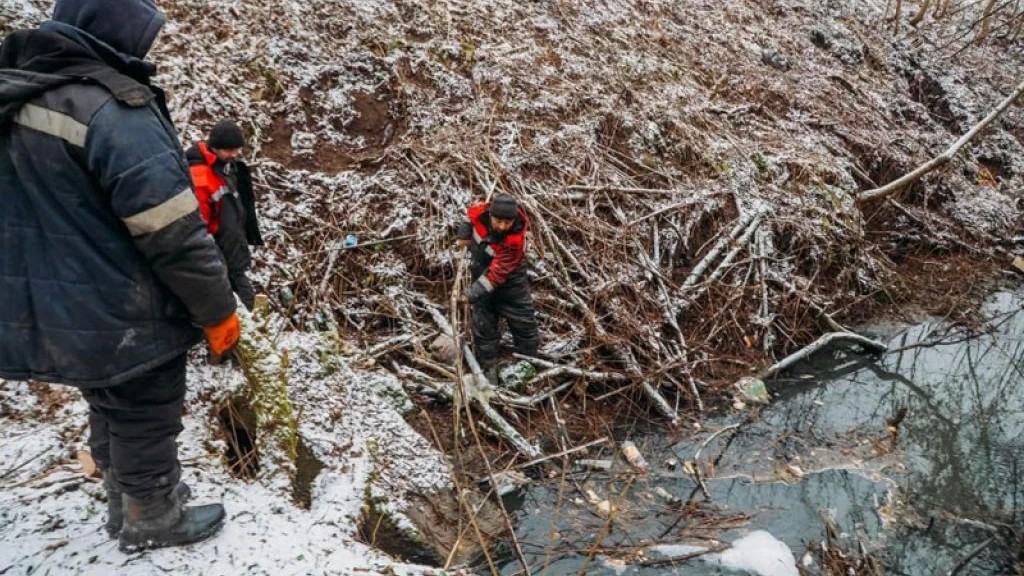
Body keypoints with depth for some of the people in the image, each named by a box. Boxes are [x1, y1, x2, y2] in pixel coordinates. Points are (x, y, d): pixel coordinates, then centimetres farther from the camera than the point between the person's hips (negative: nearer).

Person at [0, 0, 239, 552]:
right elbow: (173, 232, -25)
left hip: (53, 313, 8)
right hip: (126, 320, -8)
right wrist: (217, 309, -13)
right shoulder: (113, 110, -24)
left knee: (110, 416, 26)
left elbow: (45, 217, 13)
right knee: (145, 422, 13)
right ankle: (153, 520, 33)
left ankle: (125, 506, 45)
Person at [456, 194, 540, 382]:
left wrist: (474, 293, -33)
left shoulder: (516, 241, -35)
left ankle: (529, 361, 31)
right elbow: (470, 212, 4)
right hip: (481, 272, 3)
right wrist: (464, 234, -5)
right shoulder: (480, 212, -24)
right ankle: (488, 366, 20)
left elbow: (497, 274, -33)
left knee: (523, 320, 9)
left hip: (510, 280, -3)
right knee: (483, 322, 7)